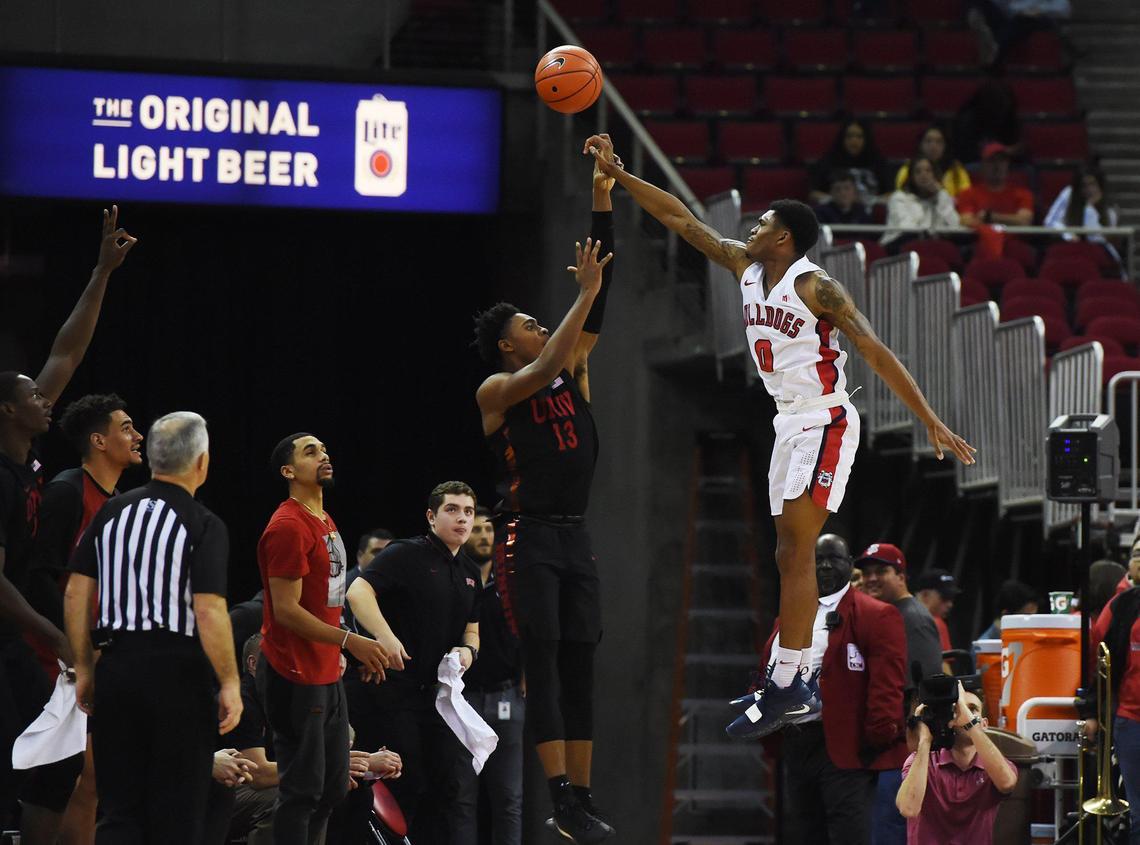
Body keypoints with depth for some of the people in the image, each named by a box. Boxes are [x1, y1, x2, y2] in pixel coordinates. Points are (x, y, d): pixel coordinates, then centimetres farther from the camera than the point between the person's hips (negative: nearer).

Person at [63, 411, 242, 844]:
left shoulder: (112, 512, 7)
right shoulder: (204, 526, -9)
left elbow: (76, 594, 7)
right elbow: (209, 613, -16)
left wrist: (85, 667, 14)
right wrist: (230, 684, -9)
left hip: (116, 665, 4)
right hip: (177, 674, -4)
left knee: (118, 810, 6)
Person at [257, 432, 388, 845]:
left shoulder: (325, 521, 15)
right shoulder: (288, 527, -16)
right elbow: (286, 610, -21)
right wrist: (349, 641, -24)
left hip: (326, 673, 10)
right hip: (295, 676, -10)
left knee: (333, 786, 13)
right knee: (302, 789, -8)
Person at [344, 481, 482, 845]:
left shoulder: (469, 572, 16)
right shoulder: (406, 554, -8)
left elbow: (471, 629, 26)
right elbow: (359, 591, -22)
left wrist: (467, 649, 1)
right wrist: (385, 636, -36)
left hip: (435, 691, 8)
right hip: (389, 688, -8)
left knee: (445, 784, 6)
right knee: (405, 785, -8)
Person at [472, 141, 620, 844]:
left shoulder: (573, 372, 14)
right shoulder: (497, 390, -3)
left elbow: (597, 308, 7)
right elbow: (544, 370, -23)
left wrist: (604, 200, 0)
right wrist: (582, 295, -22)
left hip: (575, 535, 7)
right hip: (527, 536, -7)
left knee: (580, 666, 4)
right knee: (544, 662, -12)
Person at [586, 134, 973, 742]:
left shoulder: (816, 288, -16)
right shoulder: (745, 266, 6)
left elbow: (876, 354, -18)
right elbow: (682, 220, 10)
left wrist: (932, 423, -21)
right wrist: (617, 175, 5)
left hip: (825, 423, -8)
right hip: (788, 422, 8)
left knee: (797, 550, -15)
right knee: (789, 557, 8)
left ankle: (785, 686, -19)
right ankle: (792, 687, 11)